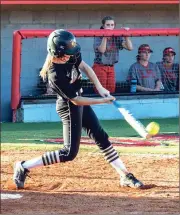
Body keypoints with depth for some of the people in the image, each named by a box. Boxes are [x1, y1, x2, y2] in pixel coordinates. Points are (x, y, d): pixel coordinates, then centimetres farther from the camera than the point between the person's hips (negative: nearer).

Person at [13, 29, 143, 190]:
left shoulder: (71, 56, -13)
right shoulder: (56, 75, -33)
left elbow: (84, 66, 7)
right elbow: (75, 101, -24)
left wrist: (100, 88, -5)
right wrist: (103, 101, -17)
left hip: (79, 101, 8)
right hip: (69, 108, -8)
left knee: (101, 138, 13)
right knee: (69, 153, -7)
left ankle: (125, 176, 23)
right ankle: (24, 167, 1)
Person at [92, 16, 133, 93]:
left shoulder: (117, 37, 4)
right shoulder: (98, 37, -6)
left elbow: (130, 47, -3)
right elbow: (102, 50, -22)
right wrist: (105, 36, -21)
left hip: (111, 67, 4)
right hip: (100, 67, -4)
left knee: (111, 89, -3)